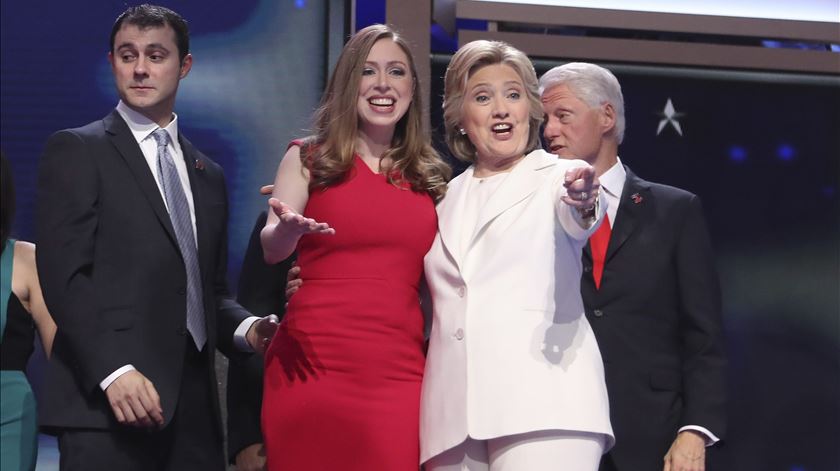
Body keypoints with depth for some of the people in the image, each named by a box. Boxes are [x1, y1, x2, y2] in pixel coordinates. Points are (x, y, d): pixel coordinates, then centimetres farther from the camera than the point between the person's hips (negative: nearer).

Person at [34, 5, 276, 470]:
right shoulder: (75, 151, 3)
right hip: (107, 406, -5)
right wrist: (113, 370, -19)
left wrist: (245, 328, 2)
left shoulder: (208, 175, 21)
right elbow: (64, 274, -8)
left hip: (192, 408, 5)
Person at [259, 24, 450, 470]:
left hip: (398, 375, 2)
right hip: (312, 369, -2)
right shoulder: (308, 159, 6)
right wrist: (289, 230, -27)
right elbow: (270, 248, -5)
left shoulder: (429, 177, 14)